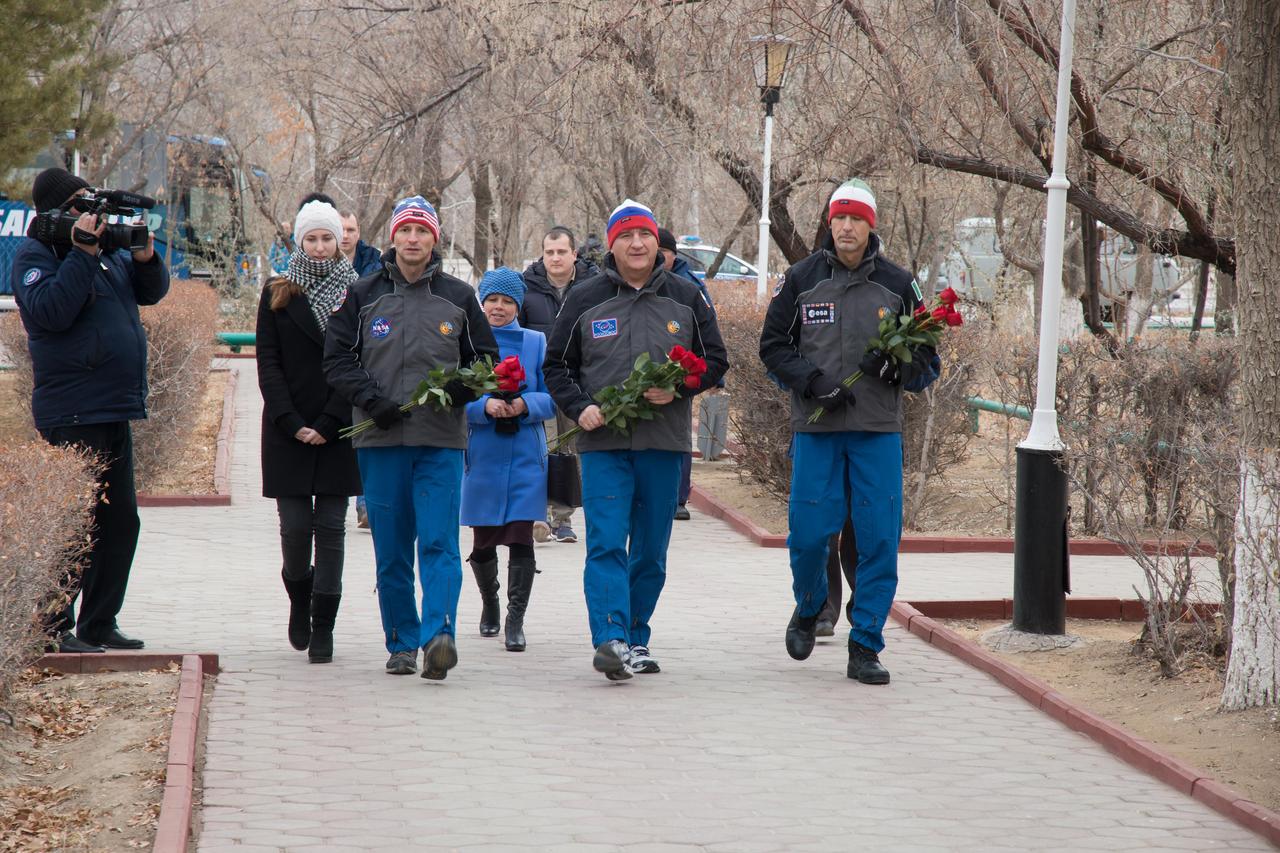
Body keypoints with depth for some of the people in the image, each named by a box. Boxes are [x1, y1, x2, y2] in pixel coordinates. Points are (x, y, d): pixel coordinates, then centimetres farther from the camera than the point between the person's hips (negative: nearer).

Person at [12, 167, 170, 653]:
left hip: (115, 409, 8)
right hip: (73, 415, -8)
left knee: (120, 520, 11)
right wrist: (82, 253, -22)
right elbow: (49, 311, -21)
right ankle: (54, 627, -1)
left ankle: (99, 624, 19)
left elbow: (152, 292, 18)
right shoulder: (34, 254, -6)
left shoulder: (108, 251, 15)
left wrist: (145, 257, -2)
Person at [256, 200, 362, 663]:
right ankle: (300, 603, 25)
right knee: (295, 527, -2)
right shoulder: (277, 295, 7)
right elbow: (268, 365, 2)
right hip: (288, 431, 1)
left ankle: (323, 627, 1)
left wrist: (329, 424, -10)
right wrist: (292, 423, -9)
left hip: (339, 432, -1)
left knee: (330, 528, -2)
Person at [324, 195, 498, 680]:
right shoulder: (363, 295, 9)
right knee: (391, 549, 5)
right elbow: (336, 359, 7)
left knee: (439, 541, -13)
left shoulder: (458, 297, 10)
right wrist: (371, 398, -9)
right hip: (380, 439, 1)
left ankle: (439, 634, -22)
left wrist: (460, 388, -6)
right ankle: (401, 643, 14)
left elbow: (486, 359, 15)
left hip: (442, 439, -1)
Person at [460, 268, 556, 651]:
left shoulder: (535, 342, 6)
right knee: (482, 541, 8)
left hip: (525, 455, 0)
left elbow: (550, 397, 3)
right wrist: (484, 405, -20)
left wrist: (524, 405, -16)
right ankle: (489, 604, 33)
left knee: (520, 537, -9)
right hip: (481, 453, 0)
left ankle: (515, 621, -6)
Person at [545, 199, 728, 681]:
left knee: (651, 550, 8)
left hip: (663, 442, 2)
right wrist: (579, 407, -7)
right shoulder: (585, 299, 5)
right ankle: (610, 641, -21)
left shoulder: (685, 298, 8)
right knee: (606, 544, -14)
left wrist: (678, 388, -8)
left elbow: (715, 361, 11)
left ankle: (636, 640, 19)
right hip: (603, 442, -2)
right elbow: (557, 366, 11)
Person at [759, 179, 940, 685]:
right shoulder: (801, 280, 4)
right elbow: (773, 346, 6)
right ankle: (809, 608, 29)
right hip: (816, 429, -1)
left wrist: (896, 367, -12)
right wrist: (814, 380, -11)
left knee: (879, 539, -4)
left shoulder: (896, 285, 7)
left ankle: (865, 647, 5)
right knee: (809, 532, -3)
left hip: (878, 432, 1)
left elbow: (927, 363, 10)